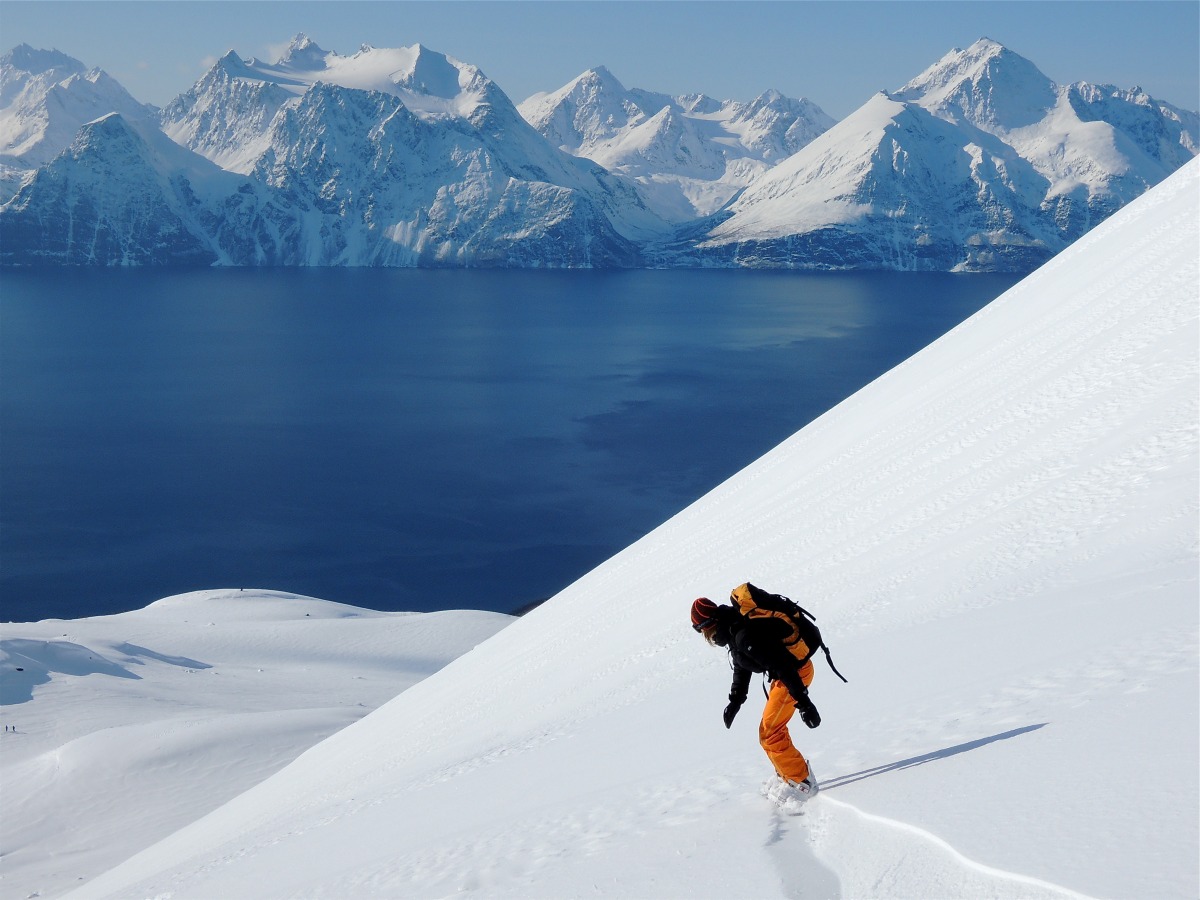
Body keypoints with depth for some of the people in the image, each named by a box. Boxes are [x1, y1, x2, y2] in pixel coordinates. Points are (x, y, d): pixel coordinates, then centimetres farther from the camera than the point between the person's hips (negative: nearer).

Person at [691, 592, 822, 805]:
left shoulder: (744, 636, -27)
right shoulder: (734, 631, 6)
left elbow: (783, 667, -29)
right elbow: (742, 667, 23)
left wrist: (803, 702, -28)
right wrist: (735, 700, 28)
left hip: (796, 669, -10)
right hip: (785, 673, 10)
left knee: (770, 734, -7)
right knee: (770, 731, 18)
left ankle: (801, 782, 2)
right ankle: (787, 777, 31)